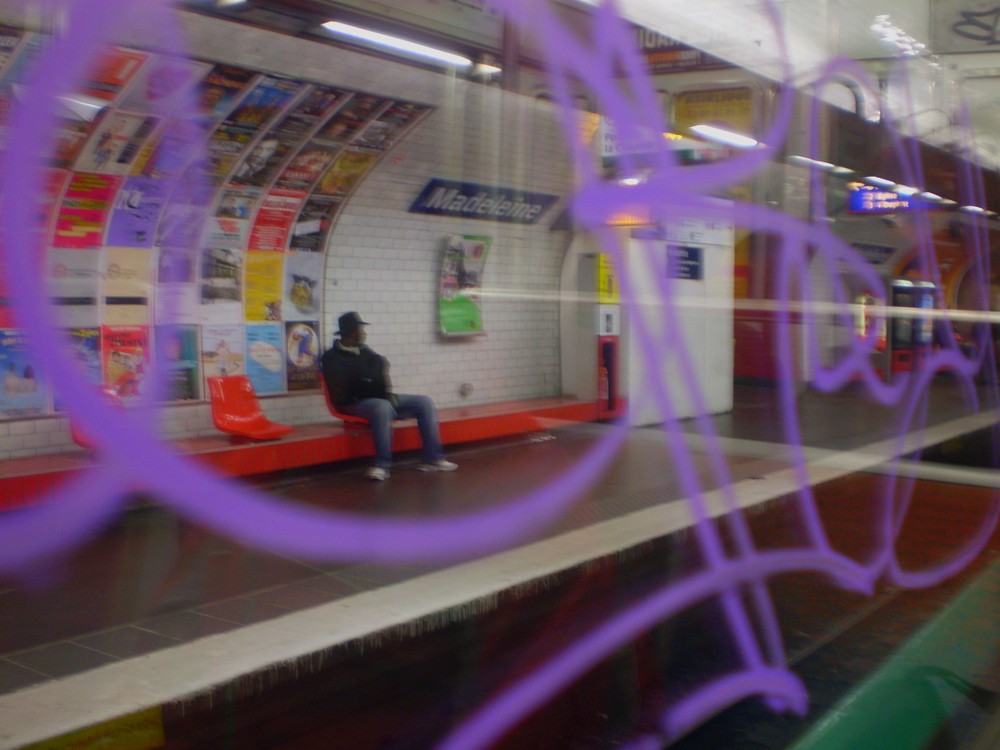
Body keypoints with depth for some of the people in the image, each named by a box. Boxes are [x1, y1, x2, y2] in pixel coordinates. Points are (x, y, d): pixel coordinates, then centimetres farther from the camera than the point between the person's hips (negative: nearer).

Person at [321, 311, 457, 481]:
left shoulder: (364, 351, 19)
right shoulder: (332, 357, -2)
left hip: (381, 398, 8)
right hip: (355, 403, -7)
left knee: (424, 402, -5)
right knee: (382, 407, -41)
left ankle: (432, 458, -11)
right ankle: (382, 465, -42)